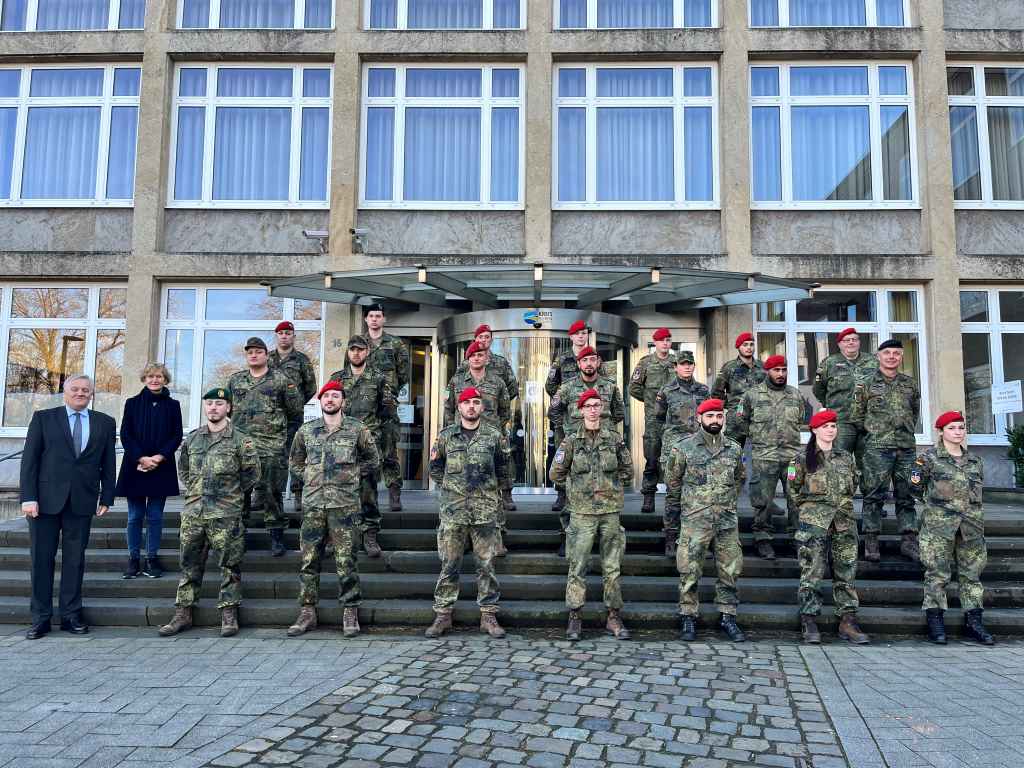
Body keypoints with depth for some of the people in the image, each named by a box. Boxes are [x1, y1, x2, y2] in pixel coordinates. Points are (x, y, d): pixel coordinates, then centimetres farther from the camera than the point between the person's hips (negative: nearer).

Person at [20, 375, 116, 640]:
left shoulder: (105, 423, 9)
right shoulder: (43, 418, 5)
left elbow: (108, 464, 8)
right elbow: (29, 459, 0)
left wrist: (106, 498, 2)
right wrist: (28, 497, -8)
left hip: (82, 501, 1)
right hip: (46, 498, -1)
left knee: (75, 559, 6)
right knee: (41, 558, 5)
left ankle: (70, 616, 15)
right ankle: (40, 618, 14)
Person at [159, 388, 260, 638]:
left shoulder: (241, 440, -3)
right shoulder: (192, 438, 12)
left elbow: (252, 474, 1)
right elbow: (183, 468, 25)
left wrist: (231, 494, 4)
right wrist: (192, 491, 14)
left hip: (226, 514, -4)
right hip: (193, 512, 5)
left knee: (229, 564, 0)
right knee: (190, 563, 10)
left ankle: (229, 615, 8)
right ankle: (183, 614, 19)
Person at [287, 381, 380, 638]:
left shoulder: (357, 429, 3)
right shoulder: (306, 430, 10)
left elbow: (373, 460, 13)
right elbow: (294, 461, 23)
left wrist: (352, 475, 4)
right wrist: (309, 477, 9)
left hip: (344, 503, -3)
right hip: (313, 503, 3)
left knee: (345, 561, -1)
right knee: (309, 560, 6)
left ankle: (350, 613, 8)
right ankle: (307, 612, 16)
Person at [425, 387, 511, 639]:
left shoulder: (495, 436, 6)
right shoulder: (446, 435, 6)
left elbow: (503, 468, 17)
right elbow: (435, 467, 17)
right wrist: (448, 488, 12)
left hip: (485, 509, 0)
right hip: (452, 509, 0)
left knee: (486, 564, 4)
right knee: (449, 564, 4)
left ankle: (488, 615, 13)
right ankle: (443, 615, 13)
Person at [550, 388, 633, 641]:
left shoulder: (615, 438, 5)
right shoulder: (571, 441, 1)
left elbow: (627, 471, 15)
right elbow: (556, 474, 7)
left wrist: (612, 487, 8)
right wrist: (578, 487, 8)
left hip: (611, 511, 2)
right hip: (581, 512, -2)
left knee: (612, 567, 7)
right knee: (577, 566, -1)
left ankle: (614, 617, 16)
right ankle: (574, 618, 9)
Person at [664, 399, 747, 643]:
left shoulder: (734, 448, 8)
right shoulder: (684, 448, -2)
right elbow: (674, 480, 7)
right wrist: (674, 506, 10)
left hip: (727, 520, 3)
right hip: (695, 520, -3)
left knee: (730, 571, 8)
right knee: (690, 572, -1)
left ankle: (728, 617, 21)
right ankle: (688, 618, 12)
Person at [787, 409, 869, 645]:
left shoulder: (847, 457, 12)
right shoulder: (802, 458, 0)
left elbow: (853, 485, 24)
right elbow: (792, 489, 6)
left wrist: (843, 505, 17)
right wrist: (809, 507, 7)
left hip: (845, 521, 4)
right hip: (814, 523, -4)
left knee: (847, 571, 6)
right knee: (812, 572, -4)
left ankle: (848, 622, 13)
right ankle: (809, 623, 2)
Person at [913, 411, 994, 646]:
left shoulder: (975, 460, 13)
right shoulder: (930, 458, -2)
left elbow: (976, 488, 22)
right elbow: (916, 486, 2)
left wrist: (966, 505, 14)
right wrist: (935, 503, 6)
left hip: (972, 525, 5)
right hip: (938, 525, -5)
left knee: (972, 573, 9)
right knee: (937, 574, -3)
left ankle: (973, 622, 18)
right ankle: (935, 621, 3)